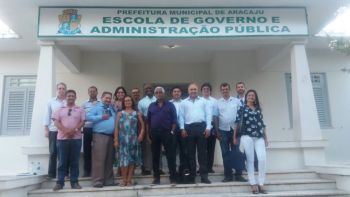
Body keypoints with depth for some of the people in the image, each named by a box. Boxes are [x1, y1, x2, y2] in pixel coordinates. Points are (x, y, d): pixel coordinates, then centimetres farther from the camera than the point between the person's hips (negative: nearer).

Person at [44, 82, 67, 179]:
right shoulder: (51, 101, 10)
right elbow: (47, 115, 8)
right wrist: (46, 129, 1)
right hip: (53, 130, 1)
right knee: (53, 152, 2)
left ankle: (65, 172, 12)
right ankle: (51, 173, 9)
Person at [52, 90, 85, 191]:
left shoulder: (80, 110, 10)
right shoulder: (60, 109, 12)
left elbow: (82, 122, 1)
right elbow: (56, 122, 2)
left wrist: (74, 130, -14)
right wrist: (65, 130, -14)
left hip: (76, 138, 0)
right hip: (62, 138, 1)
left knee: (74, 161, 3)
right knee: (62, 161, 3)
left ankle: (74, 182, 9)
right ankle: (60, 182, 9)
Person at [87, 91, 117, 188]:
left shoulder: (112, 108, 20)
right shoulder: (96, 107, 3)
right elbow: (88, 117, -8)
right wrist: (101, 117, -13)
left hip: (111, 136, 6)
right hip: (99, 135, -6)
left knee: (110, 159, 9)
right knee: (99, 158, -8)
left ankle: (109, 180, 16)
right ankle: (97, 180, -3)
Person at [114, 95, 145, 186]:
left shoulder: (137, 113, 10)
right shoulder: (120, 113, 10)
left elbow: (142, 125, 7)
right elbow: (116, 127, 4)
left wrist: (141, 134, -10)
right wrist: (116, 140, -3)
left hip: (134, 140, 1)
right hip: (123, 140, -1)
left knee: (132, 159, 3)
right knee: (123, 159, -3)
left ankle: (129, 180, 11)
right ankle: (124, 180, 5)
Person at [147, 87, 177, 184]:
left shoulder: (170, 105, 4)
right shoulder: (151, 106, 11)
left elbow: (174, 119, 0)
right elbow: (148, 120, 11)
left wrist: (172, 131, -9)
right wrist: (149, 133, 5)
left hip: (167, 132, -3)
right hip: (154, 133, 3)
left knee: (171, 155, -2)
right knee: (155, 156, 7)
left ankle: (173, 178, 5)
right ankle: (156, 177, 17)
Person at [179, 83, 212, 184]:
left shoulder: (203, 101, 10)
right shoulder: (184, 102, 11)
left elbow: (208, 114, 4)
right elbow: (181, 116, 6)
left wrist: (208, 127, -5)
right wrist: (182, 128, -4)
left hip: (201, 127, 0)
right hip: (189, 128, 1)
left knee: (202, 152, 1)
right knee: (191, 153, 5)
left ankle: (204, 176, 6)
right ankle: (192, 176, 13)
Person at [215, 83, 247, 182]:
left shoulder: (236, 101, 4)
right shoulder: (217, 102, 4)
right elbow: (216, 117, 4)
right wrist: (217, 131, 1)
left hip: (234, 129, 0)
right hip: (223, 130, 0)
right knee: (225, 153, 4)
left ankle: (238, 175, 11)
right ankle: (228, 175, 11)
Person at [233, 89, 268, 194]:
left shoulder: (258, 109, 20)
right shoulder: (242, 109, 10)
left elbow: (262, 124, 18)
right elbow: (237, 123, 5)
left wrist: (265, 138, 14)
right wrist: (235, 137, -1)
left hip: (259, 137, 3)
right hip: (247, 136, -3)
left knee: (262, 158, -9)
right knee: (250, 160, -2)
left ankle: (260, 184, 1)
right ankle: (253, 184, 3)